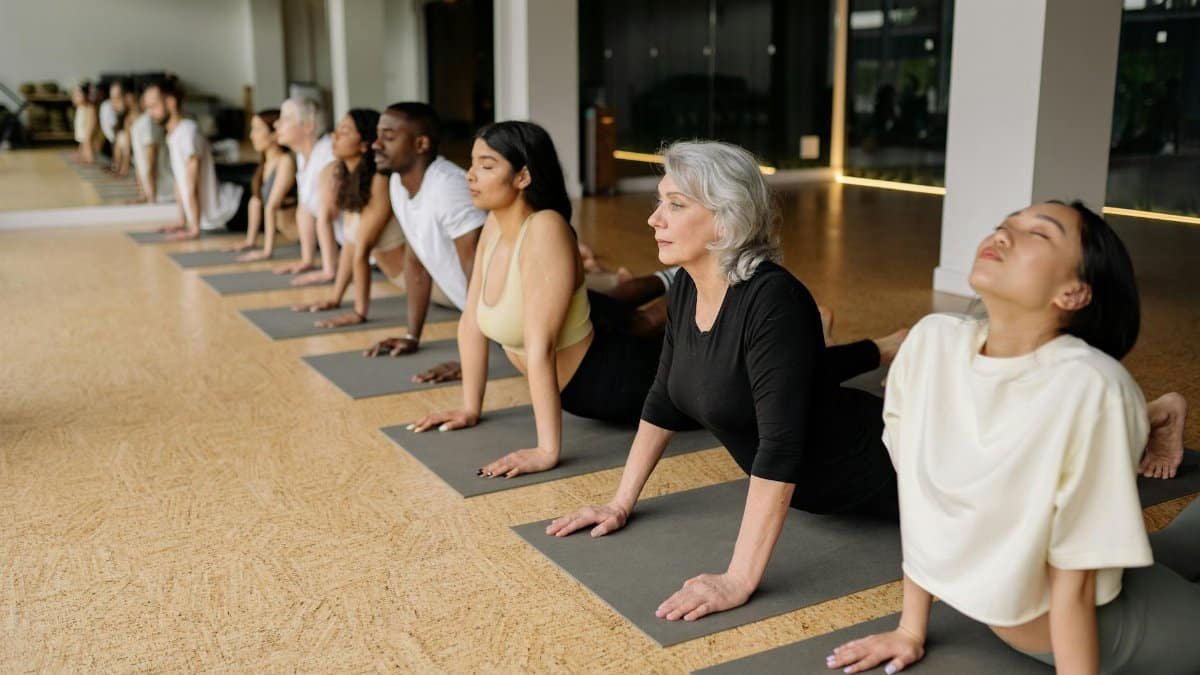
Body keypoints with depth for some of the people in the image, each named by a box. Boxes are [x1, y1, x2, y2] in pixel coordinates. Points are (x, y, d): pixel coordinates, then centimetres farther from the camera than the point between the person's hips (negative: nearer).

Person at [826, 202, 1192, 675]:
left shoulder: (1091, 389, -31)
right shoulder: (932, 342, -18)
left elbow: (1074, 582, -23)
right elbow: (919, 497, -7)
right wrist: (911, 630, 0)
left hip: (1108, 634, -4)